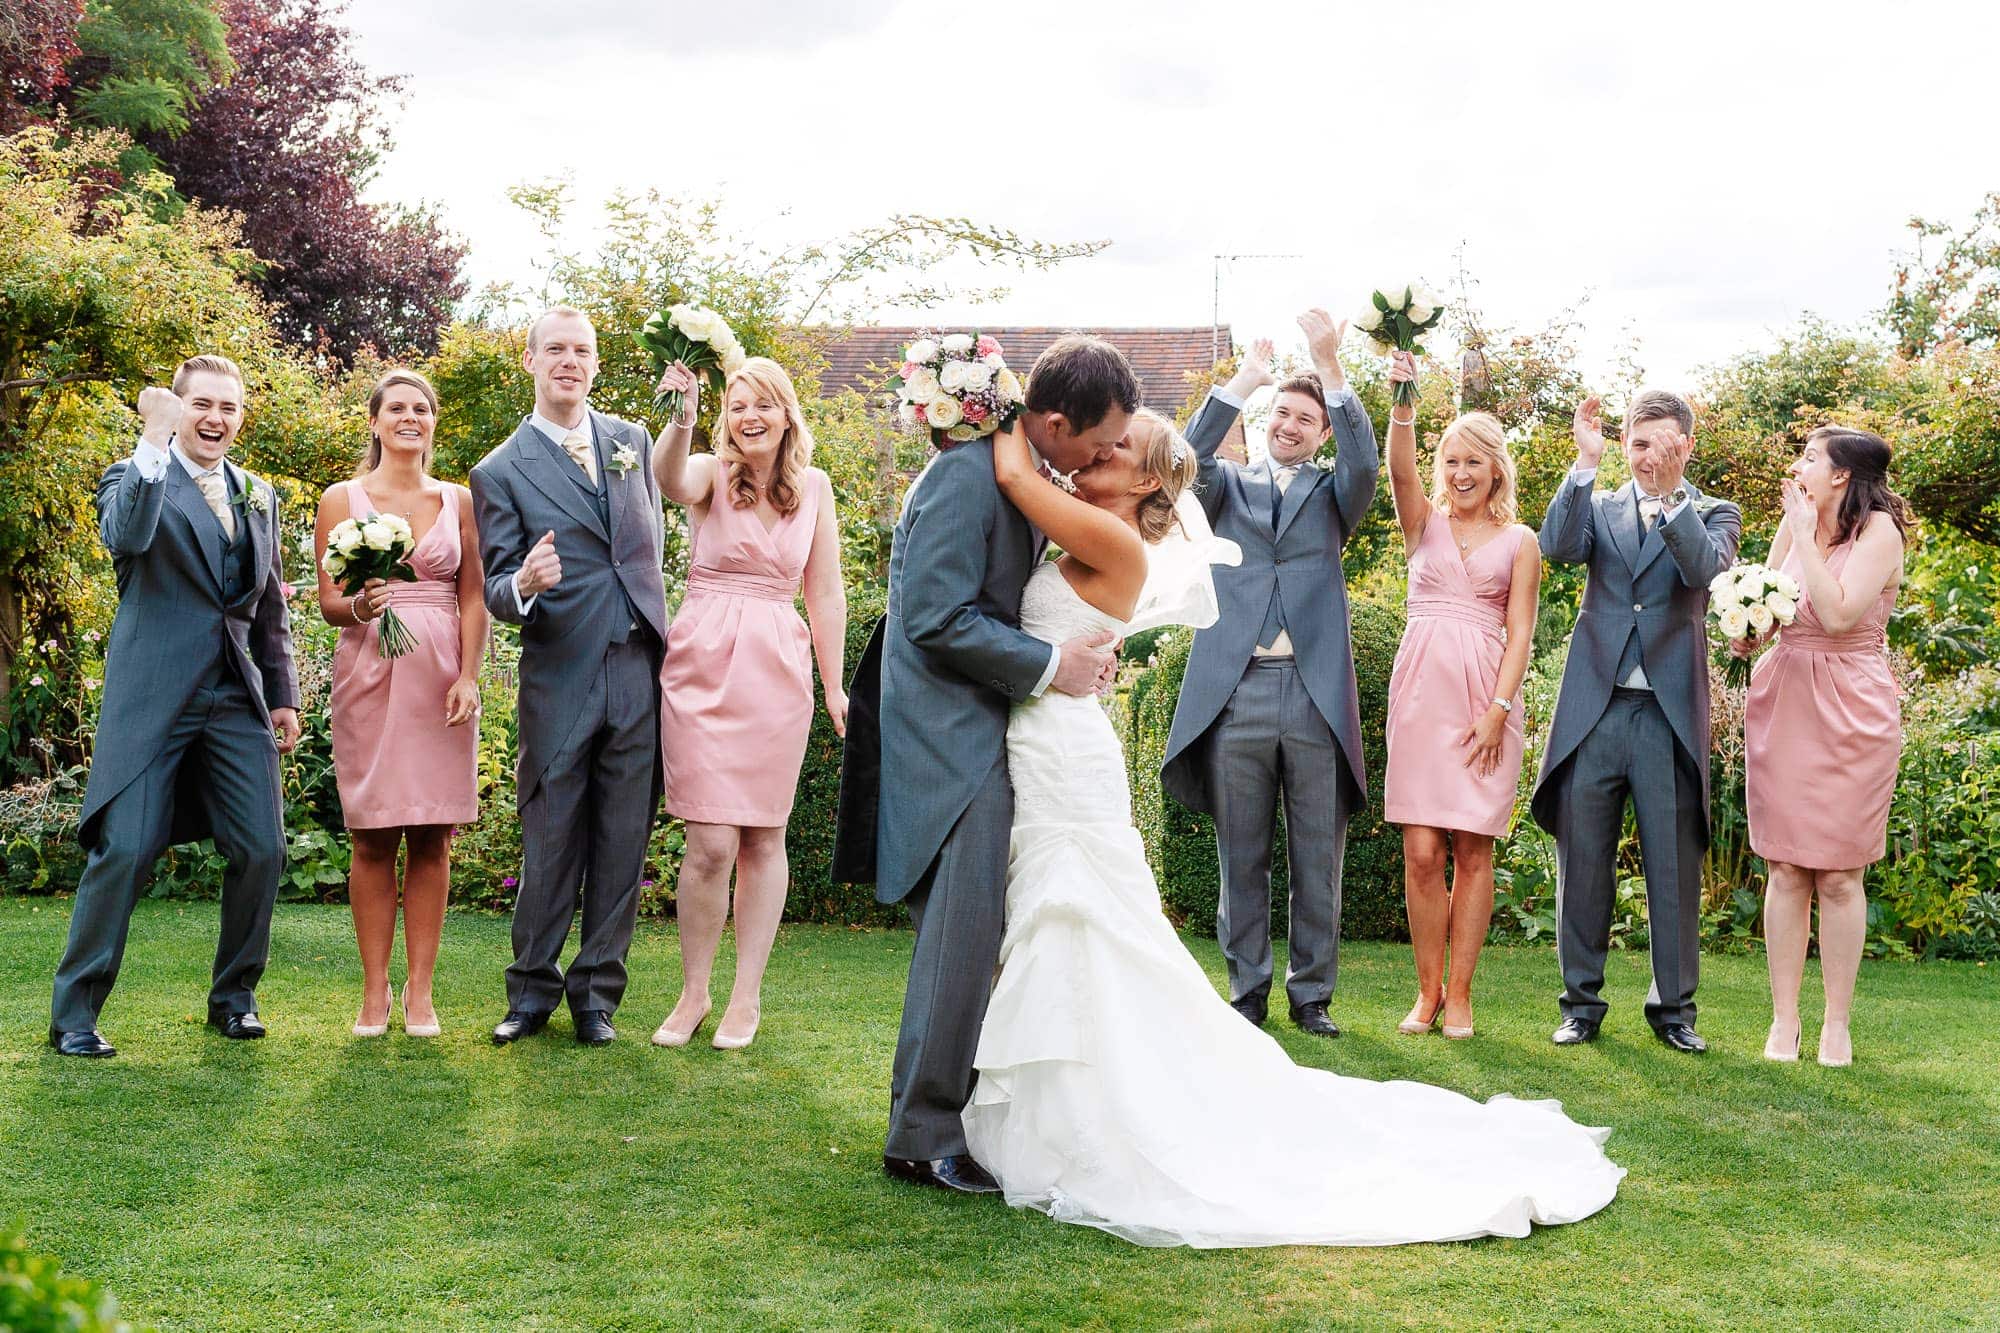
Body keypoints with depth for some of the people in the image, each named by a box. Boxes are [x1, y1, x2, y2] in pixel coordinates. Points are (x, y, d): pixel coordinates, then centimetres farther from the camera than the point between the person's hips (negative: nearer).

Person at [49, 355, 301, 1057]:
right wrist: (154, 442, -28)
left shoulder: (259, 496, 17)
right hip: (154, 697, -5)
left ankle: (233, 996, 18)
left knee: (261, 850, 1)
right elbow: (125, 537, -24)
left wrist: (283, 695, 17)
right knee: (123, 849, -9)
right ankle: (73, 1011, 3)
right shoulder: (134, 477, 1)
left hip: (238, 700, 5)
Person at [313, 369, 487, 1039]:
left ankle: (420, 991, 7)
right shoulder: (342, 499, 6)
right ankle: (374, 992, 6)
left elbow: (473, 599, 9)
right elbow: (329, 604, 4)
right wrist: (361, 606, -19)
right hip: (368, 674, -1)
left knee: (432, 838, 1)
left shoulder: (457, 500, 10)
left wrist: (469, 676, -5)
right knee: (373, 838, 0)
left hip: (441, 676, 1)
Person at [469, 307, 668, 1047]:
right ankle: (533, 990, 17)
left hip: (638, 674, 3)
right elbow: (495, 591, -2)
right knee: (550, 843, 2)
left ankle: (597, 992, 17)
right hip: (559, 680, -3)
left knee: (622, 845, 6)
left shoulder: (633, 440, 12)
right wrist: (524, 585, -25)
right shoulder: (501, 472, 0)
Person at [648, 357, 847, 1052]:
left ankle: (747, 996, 18)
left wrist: (834, 683, 9)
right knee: (711, 843, -5)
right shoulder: (711, 473, -1)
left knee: (763, 837, 7)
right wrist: (681, 421, -45)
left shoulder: (813, 487, 7)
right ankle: (693, 992, 12)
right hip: (702, 664, -2)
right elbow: (671, 481, -26)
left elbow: (825, 592, 11)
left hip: (778, 668, 2)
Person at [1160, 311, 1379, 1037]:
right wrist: (1243, 380, -12)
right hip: (1235, 695, 0)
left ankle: (1311, 993, 14)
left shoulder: (1331, 493, 14)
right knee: (1241, 858, 5)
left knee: (1318, 859, 4)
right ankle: (1248, 992, 14)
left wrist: (1329, 365, -15)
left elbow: (1365, 463, -8)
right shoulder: (1229, 484, 15)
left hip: (1316, 696, 0)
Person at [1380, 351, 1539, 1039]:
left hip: (1485, 697, -1)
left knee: (1472, 851, 1)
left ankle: (1459, 993, 9)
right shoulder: (1424, 520, 9)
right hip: (1421, 691, 1)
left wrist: (1498, 709, -10)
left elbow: (1519, 633, 1)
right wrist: (1403, 402, -28)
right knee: (1421, 853, -2)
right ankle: (1428, 989, 9)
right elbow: (1400, 468, -11)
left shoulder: (1519, 541, 7)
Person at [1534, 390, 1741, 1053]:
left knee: (1675, 867, 2)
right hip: (1593, 709, 1)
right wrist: (1586, 464, -14)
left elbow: (1704, 568, -12)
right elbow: (1558, 546, -9)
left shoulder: (1712, 515, 9)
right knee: (1582, 862, 5)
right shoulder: (1597, 506, 12)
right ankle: (1582, 1001, 15)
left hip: (1670, 716, -1)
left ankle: (1673, 1006, 13)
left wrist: (1670, 502, -23)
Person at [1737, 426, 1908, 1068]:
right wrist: (1746, 635, -8)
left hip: (1850, 712, -5)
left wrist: (1806, 533, -14)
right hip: (1783, 703, 5)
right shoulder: (1792, 526, 8)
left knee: (1839, 874, 0)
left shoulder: (1878, 530, -8)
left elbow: (1837, 614, -20)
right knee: (1787, 868, 4)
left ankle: (1837, 1024, 10)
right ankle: (1784, 1019, 10)